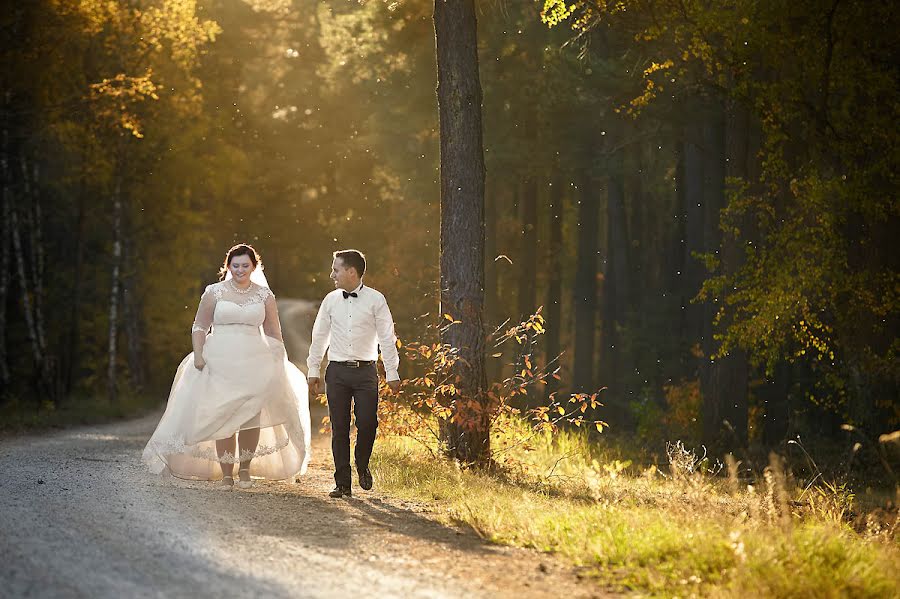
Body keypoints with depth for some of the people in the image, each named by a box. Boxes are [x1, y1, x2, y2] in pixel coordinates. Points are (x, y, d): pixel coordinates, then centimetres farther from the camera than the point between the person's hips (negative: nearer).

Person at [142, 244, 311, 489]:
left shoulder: (264, 295, 8)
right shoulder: (215, 292, 3)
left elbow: (273, 333, 13)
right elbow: (200, 327, 6)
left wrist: (278, 363, 6)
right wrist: (198, 356, -7)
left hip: (254, 363, 1)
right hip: (220, 363, -1)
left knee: (252, 417, -2)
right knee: (222, 418, -4)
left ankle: (245, 469, 14)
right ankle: (226, 473, 3)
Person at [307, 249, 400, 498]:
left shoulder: (375, 300, -1)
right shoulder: (331, 300, 7)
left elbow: (387, 338, 0)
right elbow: (319, 336, 14)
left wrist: (392, 374, -3)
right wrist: (313, 371, 12)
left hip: (365, 372, -2)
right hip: (337, 372, 2)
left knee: (368, 423, -10)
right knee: (339, 428, 1)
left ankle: (362, 466, 20)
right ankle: (342, 484, 8)